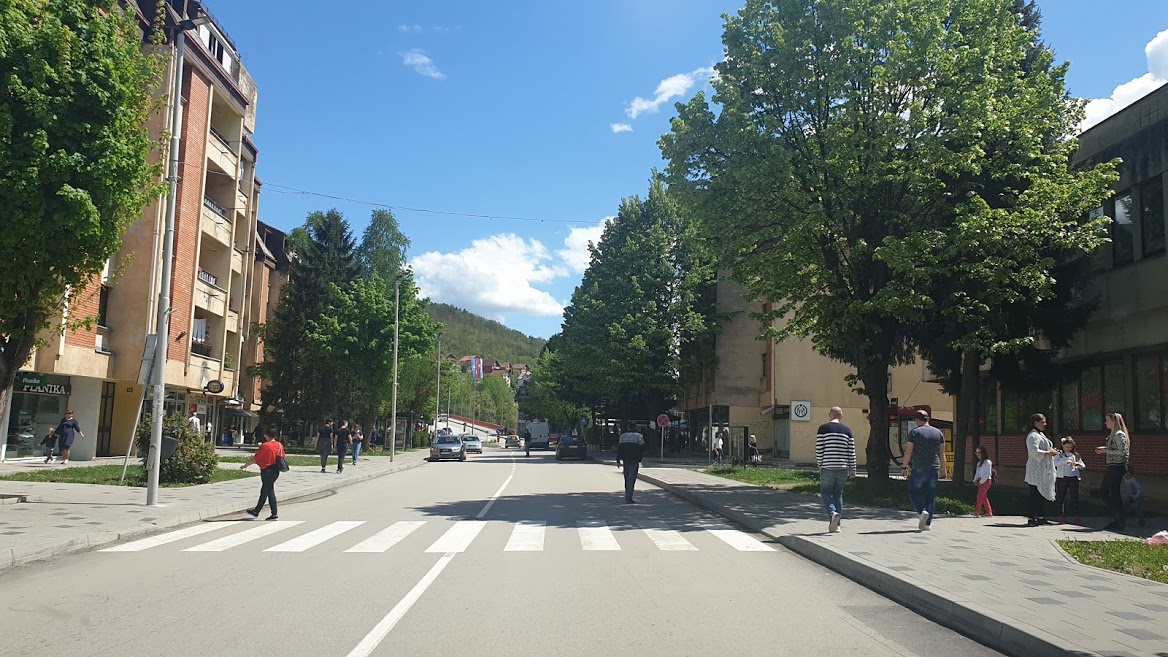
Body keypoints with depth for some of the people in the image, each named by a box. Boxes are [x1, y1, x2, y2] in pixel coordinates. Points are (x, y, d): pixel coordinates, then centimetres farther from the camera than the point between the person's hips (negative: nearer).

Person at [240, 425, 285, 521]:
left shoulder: (264, 446, -15)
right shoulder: (280, 445, 2)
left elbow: (255, 458, -10)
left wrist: (245, 465, 3)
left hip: (266, 471, -7)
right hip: (275, 471, 7)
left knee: (269, 491, 0)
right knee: (264, 491, 18)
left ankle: (274, 514, 1)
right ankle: (256, 511, 30)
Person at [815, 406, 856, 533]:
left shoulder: (823, 428, -4)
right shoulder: (847, 430, 5)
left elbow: (819, 449, -6)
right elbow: (851, 452, 5)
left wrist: (819, 465, 7)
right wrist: (852, 469, 12)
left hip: (827, 468, -3)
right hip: (843, 469, 3)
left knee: (826, 493, 9)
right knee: (838, 495, 14)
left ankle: (833, 513, -17)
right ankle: (835, 525, 15)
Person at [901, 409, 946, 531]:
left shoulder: (914, 432, -5)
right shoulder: (938, 433, 8)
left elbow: (908, 452, -7)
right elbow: (942, 453, 11)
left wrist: (905, 467, 2)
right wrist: (943, 470, 16)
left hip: (918, 469, -4)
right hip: (934, 469, 4)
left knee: (913, 492, 8)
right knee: (931, 496, 8)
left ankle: (922, 511, -15)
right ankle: (928, 523, 7)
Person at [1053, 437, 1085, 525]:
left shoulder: (1075, 455, 12)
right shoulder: (1059, 454, 3)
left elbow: (1083, 466, 12)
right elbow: (1054, 463, -15)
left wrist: (1078, 464, -11)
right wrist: (1065, 462, -27)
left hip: (1074, 478, 2)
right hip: (1062, 478, -2)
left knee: (1075, 498, 4)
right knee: (1061, 498, 2)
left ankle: (1077, 516, 8)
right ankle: (1062, 516, 9)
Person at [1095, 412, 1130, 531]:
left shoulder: (1119, 435, -13)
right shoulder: (1112, 435, 16)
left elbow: (1123, 452, -21)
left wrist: (1106, 450, -18)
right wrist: (1103, 450, 8)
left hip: (1117, 467, -10)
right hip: (1112, 468, 10)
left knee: (1114, 494, -4)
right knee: (1103, 491, 12)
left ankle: (1121, 521, 5)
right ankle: (1119, 518, 18)